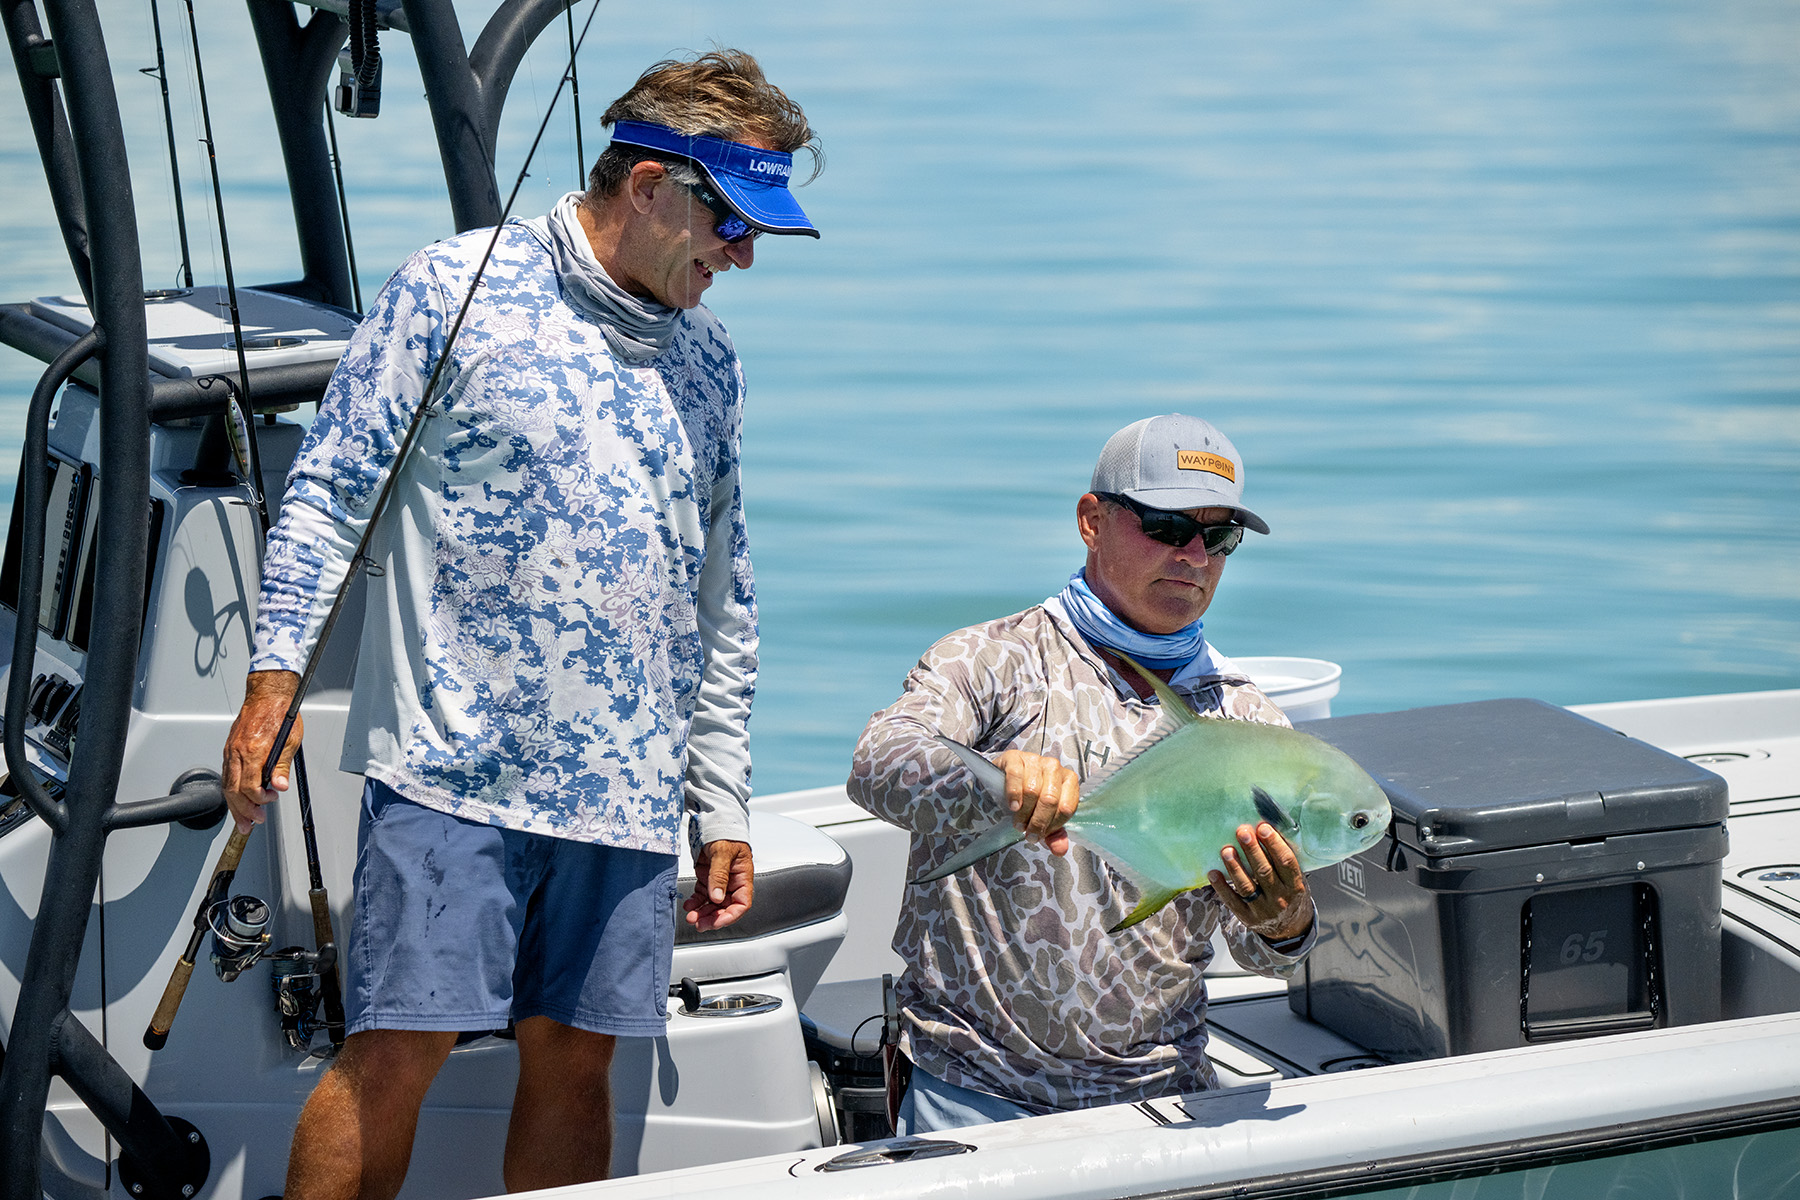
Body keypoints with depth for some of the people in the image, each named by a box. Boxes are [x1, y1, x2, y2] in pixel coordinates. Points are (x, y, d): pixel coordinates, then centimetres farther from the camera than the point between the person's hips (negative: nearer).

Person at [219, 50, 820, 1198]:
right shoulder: (458, 289, -2)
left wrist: (724, 811, 18)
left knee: (574, 1059, 5)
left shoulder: (708, 361, 15)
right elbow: (331, 494, -1)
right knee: (398, 1051, -7)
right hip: (452, 769, -5)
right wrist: (275, 685, -9)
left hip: (625, 793, 5)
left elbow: (722, 603, 20)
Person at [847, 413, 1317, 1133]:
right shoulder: (993, 662, 1)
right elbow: (880, 765, -19)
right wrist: (995, 777, -41)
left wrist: (1285, 924, -23)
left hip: (1158, 1095, 3)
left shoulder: (1248, 723, 11)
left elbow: (1263, 953, 3)